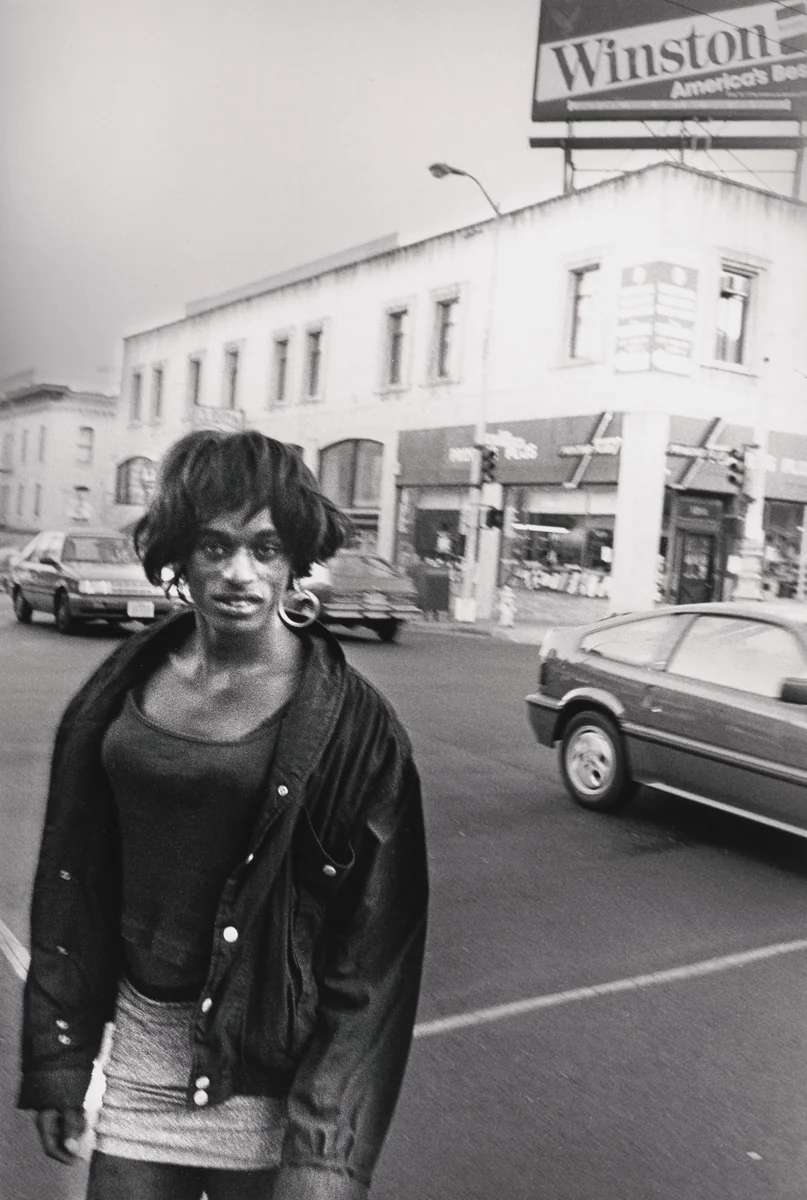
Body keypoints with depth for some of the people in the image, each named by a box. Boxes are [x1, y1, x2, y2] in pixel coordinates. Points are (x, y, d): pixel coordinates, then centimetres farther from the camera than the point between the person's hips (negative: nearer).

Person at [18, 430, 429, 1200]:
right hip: (138, 1042, 4)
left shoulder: (348, 723, -16)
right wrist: (56, 1057, 6)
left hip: (267, 1062, -3)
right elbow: (71, 883, 5)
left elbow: (372, 947, -13)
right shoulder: (125, 688, -3)